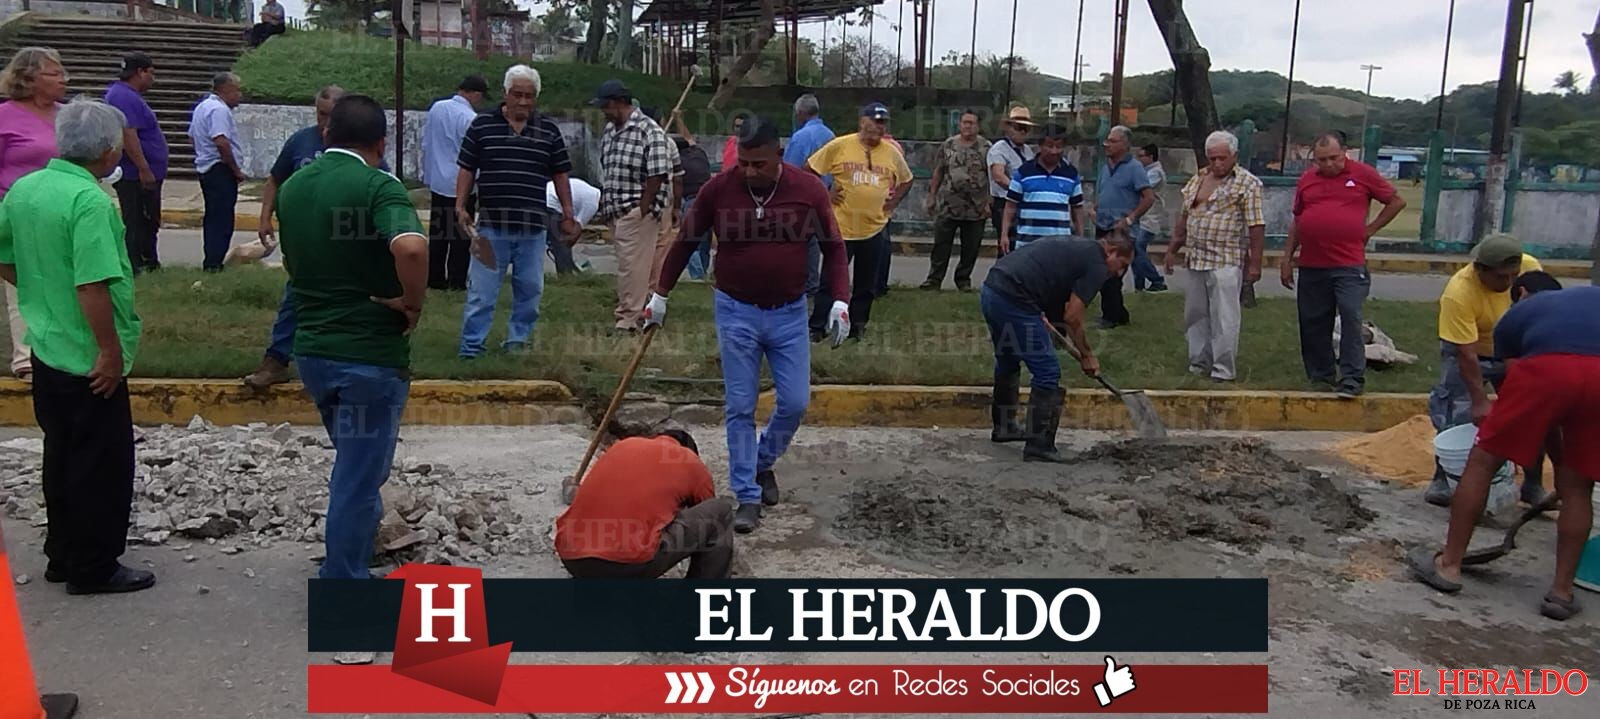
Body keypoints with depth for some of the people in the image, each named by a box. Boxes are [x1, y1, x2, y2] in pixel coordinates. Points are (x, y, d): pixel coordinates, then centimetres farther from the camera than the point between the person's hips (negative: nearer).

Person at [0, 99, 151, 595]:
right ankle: (94, 568, 14)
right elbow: (93, 286, -27)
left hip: (46, 350, 9)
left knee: (63, 458, 19)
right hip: (90, 362, -9)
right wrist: (111, 351, -20)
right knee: (102, 465, 4)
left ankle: (64, 556, 31)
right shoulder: (90, 201, -22)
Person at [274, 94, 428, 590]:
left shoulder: (292, 187, 6)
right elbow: (411, 246, -36)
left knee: (353, 462, 27)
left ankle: (349, 562, 44)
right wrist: (413, 302, -21)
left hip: (312, 349, 8)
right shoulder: (378, 186, -17)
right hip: (369, 353, -7)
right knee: (360, 475, 6)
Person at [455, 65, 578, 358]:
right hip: (491, 225, -2)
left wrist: (568, 214, 9)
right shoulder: (482, 125, 3)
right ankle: (471, 348, 5)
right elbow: (466, 169, 6)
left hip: (533, 227, 2)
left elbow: (560, 175, 12)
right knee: (481, 291, -1)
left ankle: (517, 341, 23)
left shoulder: (549, 130, 8)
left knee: (529, 290, 9)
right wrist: (460, 207, -2)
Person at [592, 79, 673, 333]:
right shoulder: (609, 130, 13)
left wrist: (641, 211, -16)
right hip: (615, 212, 8)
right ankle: (626, 308, 25)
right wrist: (605, 206, 13)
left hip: (638, 211, -8)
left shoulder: (650, 132, -12)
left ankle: (630, 318, 1)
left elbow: (657, 176, -15)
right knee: (626, 263, 16)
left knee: (632, 265, -5)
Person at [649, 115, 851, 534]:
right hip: (735, 312, -1)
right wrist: (660, 295, 8)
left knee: (795, 403, 2)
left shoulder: (809, 190, -9)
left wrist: (840, 300, -9)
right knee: (740, 408, 0)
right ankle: (747, 497, 9)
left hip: (789, 312, 1)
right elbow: (685, 242, 5)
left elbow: (833, 247, 2)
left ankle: (764, 463, 30)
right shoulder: (718, 189, -9)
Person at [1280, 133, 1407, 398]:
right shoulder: (1306, 180, 10)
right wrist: (1286, 259, 15)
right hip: (1311, 267, 4)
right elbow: (1296, 223, 18)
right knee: (1313, 324, 9)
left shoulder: (1363, 174, 1)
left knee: (1351, 319, -10)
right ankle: (1320, 376, 21)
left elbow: (1397, 201, 10)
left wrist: (1371, 229, 3)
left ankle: (1351, 379, -5)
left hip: (1349, 266, -4)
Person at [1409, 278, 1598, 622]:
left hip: (1546, 367, -2)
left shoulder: (1516, 314, 33)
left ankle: (1449, 565, 21)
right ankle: (1562, 591, 20)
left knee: (1482, 462, 15)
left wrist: (1555, 456, 43)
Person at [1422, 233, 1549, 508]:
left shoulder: (1531, 268, -23)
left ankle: (1534, 485, 10)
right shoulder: (1458, 293, -35)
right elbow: (1466, 354, -33)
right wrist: (1480, 401, -32)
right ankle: (1442, 479, 5)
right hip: (1469, 350, -4)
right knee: (1455, 415, -12)